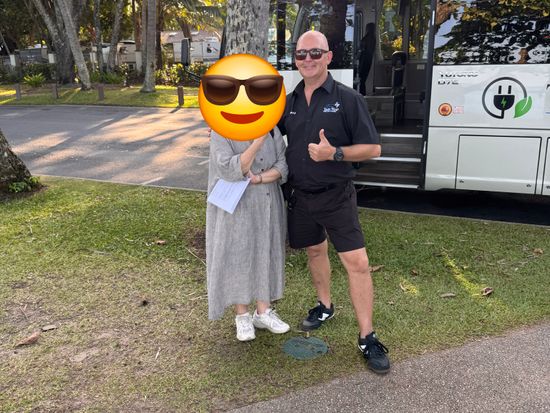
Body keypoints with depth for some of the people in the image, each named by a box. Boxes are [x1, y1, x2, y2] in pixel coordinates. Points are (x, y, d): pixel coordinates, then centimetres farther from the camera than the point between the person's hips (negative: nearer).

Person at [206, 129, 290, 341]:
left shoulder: (271, 128, -1)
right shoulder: (221, 132, -12)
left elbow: (283, 165, -3)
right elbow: (229, 170, -22)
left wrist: (259, 178, -21)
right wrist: (258, 142, -28)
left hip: (268, 205, 4)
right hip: (235, 207, -4)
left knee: (267, 253, 10)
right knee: (238, 255, 5)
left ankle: (263, 312, 25)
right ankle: (242, 316, 21)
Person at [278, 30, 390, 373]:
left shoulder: (348, 99, -9)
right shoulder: (290, 102, 5)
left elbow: (373, 148, -11)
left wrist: (335, 153, -24)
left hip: (336, 195, -5)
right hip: (300, 194, 5)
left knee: (357, 262, -9)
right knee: (315, 250, 20)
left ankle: (367, 338, 1)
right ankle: (325, 306, 42)